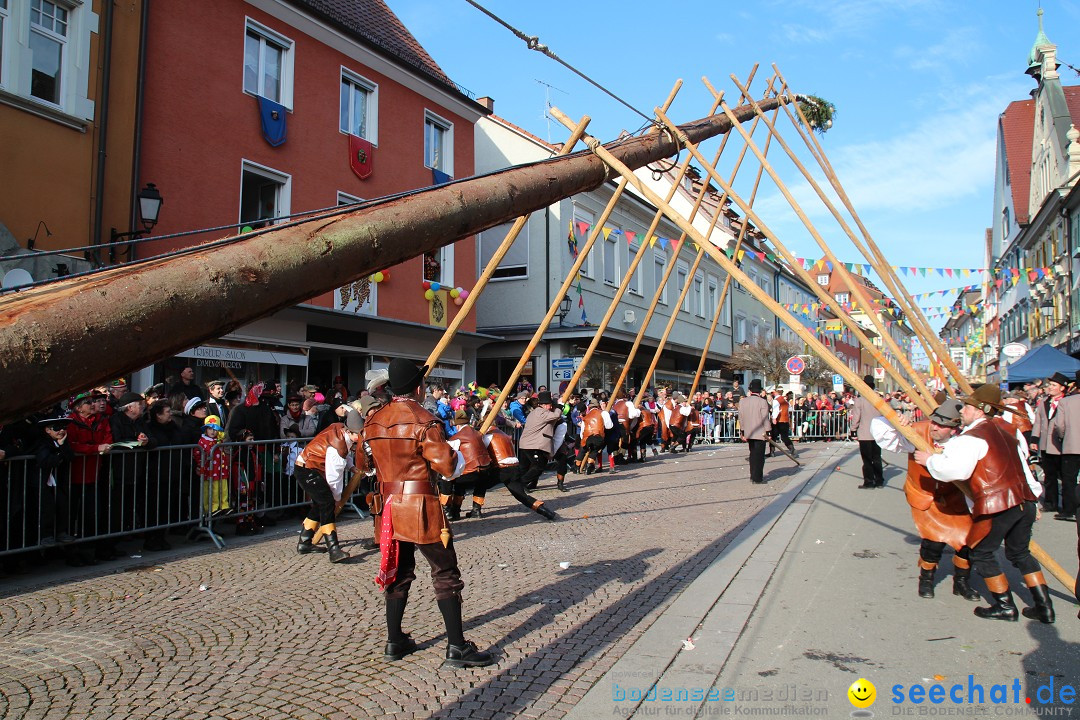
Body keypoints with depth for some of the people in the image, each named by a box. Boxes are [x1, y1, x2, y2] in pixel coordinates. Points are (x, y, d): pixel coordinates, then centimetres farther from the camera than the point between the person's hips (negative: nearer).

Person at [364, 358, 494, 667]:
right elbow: (448, 466, -17)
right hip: (422, 508, -7)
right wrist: (458, 453, 2)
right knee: (445, 574, 1)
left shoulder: (373, 421, 6)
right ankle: (457, 647, 2)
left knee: (398, 572, 17)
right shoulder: (424, 421, -15)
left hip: (391, 505, 7)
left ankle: (394, 641, 24)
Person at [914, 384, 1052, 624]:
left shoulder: (971, 438, -12)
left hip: (998, 505, -9)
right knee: (1020, 553, 22)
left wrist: (930, 460, -11)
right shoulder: (1007, 429, 16)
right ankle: (1044, 607, 23)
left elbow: (954, 469, -27)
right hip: (1025, 500, 9)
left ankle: (1005, 606, 14)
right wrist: (1032, 493, 32)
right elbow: (1022, 461, 24)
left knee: (981, 554, 9)